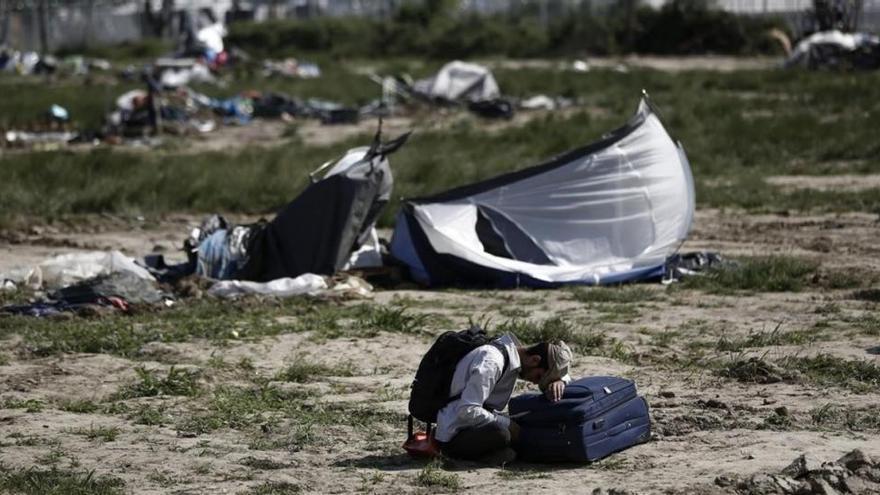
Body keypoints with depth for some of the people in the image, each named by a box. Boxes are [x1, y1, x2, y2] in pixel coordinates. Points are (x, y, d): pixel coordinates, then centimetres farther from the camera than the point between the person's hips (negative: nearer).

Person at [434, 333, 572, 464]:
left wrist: (559, 381, -6)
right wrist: (509, 425, -23)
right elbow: (467, 411, -31)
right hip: (453, 437, -10)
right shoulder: (491, 362, -23)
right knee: (499, 432, -36)